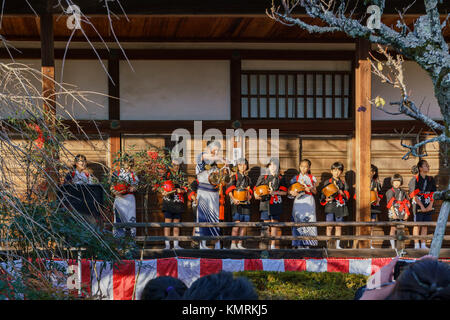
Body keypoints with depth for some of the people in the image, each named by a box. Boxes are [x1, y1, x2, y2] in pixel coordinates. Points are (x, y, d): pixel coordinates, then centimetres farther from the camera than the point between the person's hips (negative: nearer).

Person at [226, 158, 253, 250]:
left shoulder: (247, 178, 18)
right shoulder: (234, 177, 1)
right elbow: (229, 189, -9)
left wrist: (248, 195, 0)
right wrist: (233, 199, -23)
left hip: (246, 202, 6)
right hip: (236, 203, -6)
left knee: (244, 225, 3)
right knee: (237, 223, -15)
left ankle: (239, 244, 9)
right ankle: (233, 244, -15)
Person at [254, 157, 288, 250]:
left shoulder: (281, 179, 9)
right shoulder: (263, 177, 8)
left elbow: (284, 192, 5)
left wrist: (274, 192, -10)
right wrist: (256, 195, -11)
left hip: (276, 204, 1)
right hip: (265, 203, -1)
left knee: (274, 224, 2)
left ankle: (273, 245, 5)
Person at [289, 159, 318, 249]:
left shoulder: (312, 178, 10)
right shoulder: (296, 178, 10)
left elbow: (315, 192, 9)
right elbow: (289, 190, 6)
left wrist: (310, 189, -12)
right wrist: (292, 192, -16)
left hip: (309, 201, 0)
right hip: (298, 201, 0)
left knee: (309, 220, -8)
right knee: (298, 222, -8)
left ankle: (307, 244, -3)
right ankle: (299, 244, -4)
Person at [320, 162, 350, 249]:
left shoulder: (343, 183, 13)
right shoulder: (327, 182, 6)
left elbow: (347, 196, 9)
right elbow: (322, 195, 4)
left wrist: (342, 193, -11)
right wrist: (327, 199, -16)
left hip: (340, 207, 2)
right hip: (330, 207, -2)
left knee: (339, 226, 5)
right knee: (329, 227, -5)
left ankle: (338, 245, 11)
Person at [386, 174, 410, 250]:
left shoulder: (403, 192, 14)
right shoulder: (390, 192, -1)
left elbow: (406, 203, 14)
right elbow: (390, 203, -9)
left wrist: (406, 213, 5)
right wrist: (393, 213, -16)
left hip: (402, 214, 5)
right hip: (394, 214, -5)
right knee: (393, 228, -4)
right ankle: (393, 246, -2)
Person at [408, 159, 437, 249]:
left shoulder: (431, 180, 12)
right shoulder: (415, 179, -4)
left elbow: (433, 194, 11)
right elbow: (414, 195, -8)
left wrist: (430, 205, -3)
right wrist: (421, 206, -12)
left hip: (428, 207, 5)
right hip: (418, 205, -5)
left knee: (425, 225, 6)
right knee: (417, 224, -3)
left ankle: (423, 244, 10)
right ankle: (416, 245, 0)